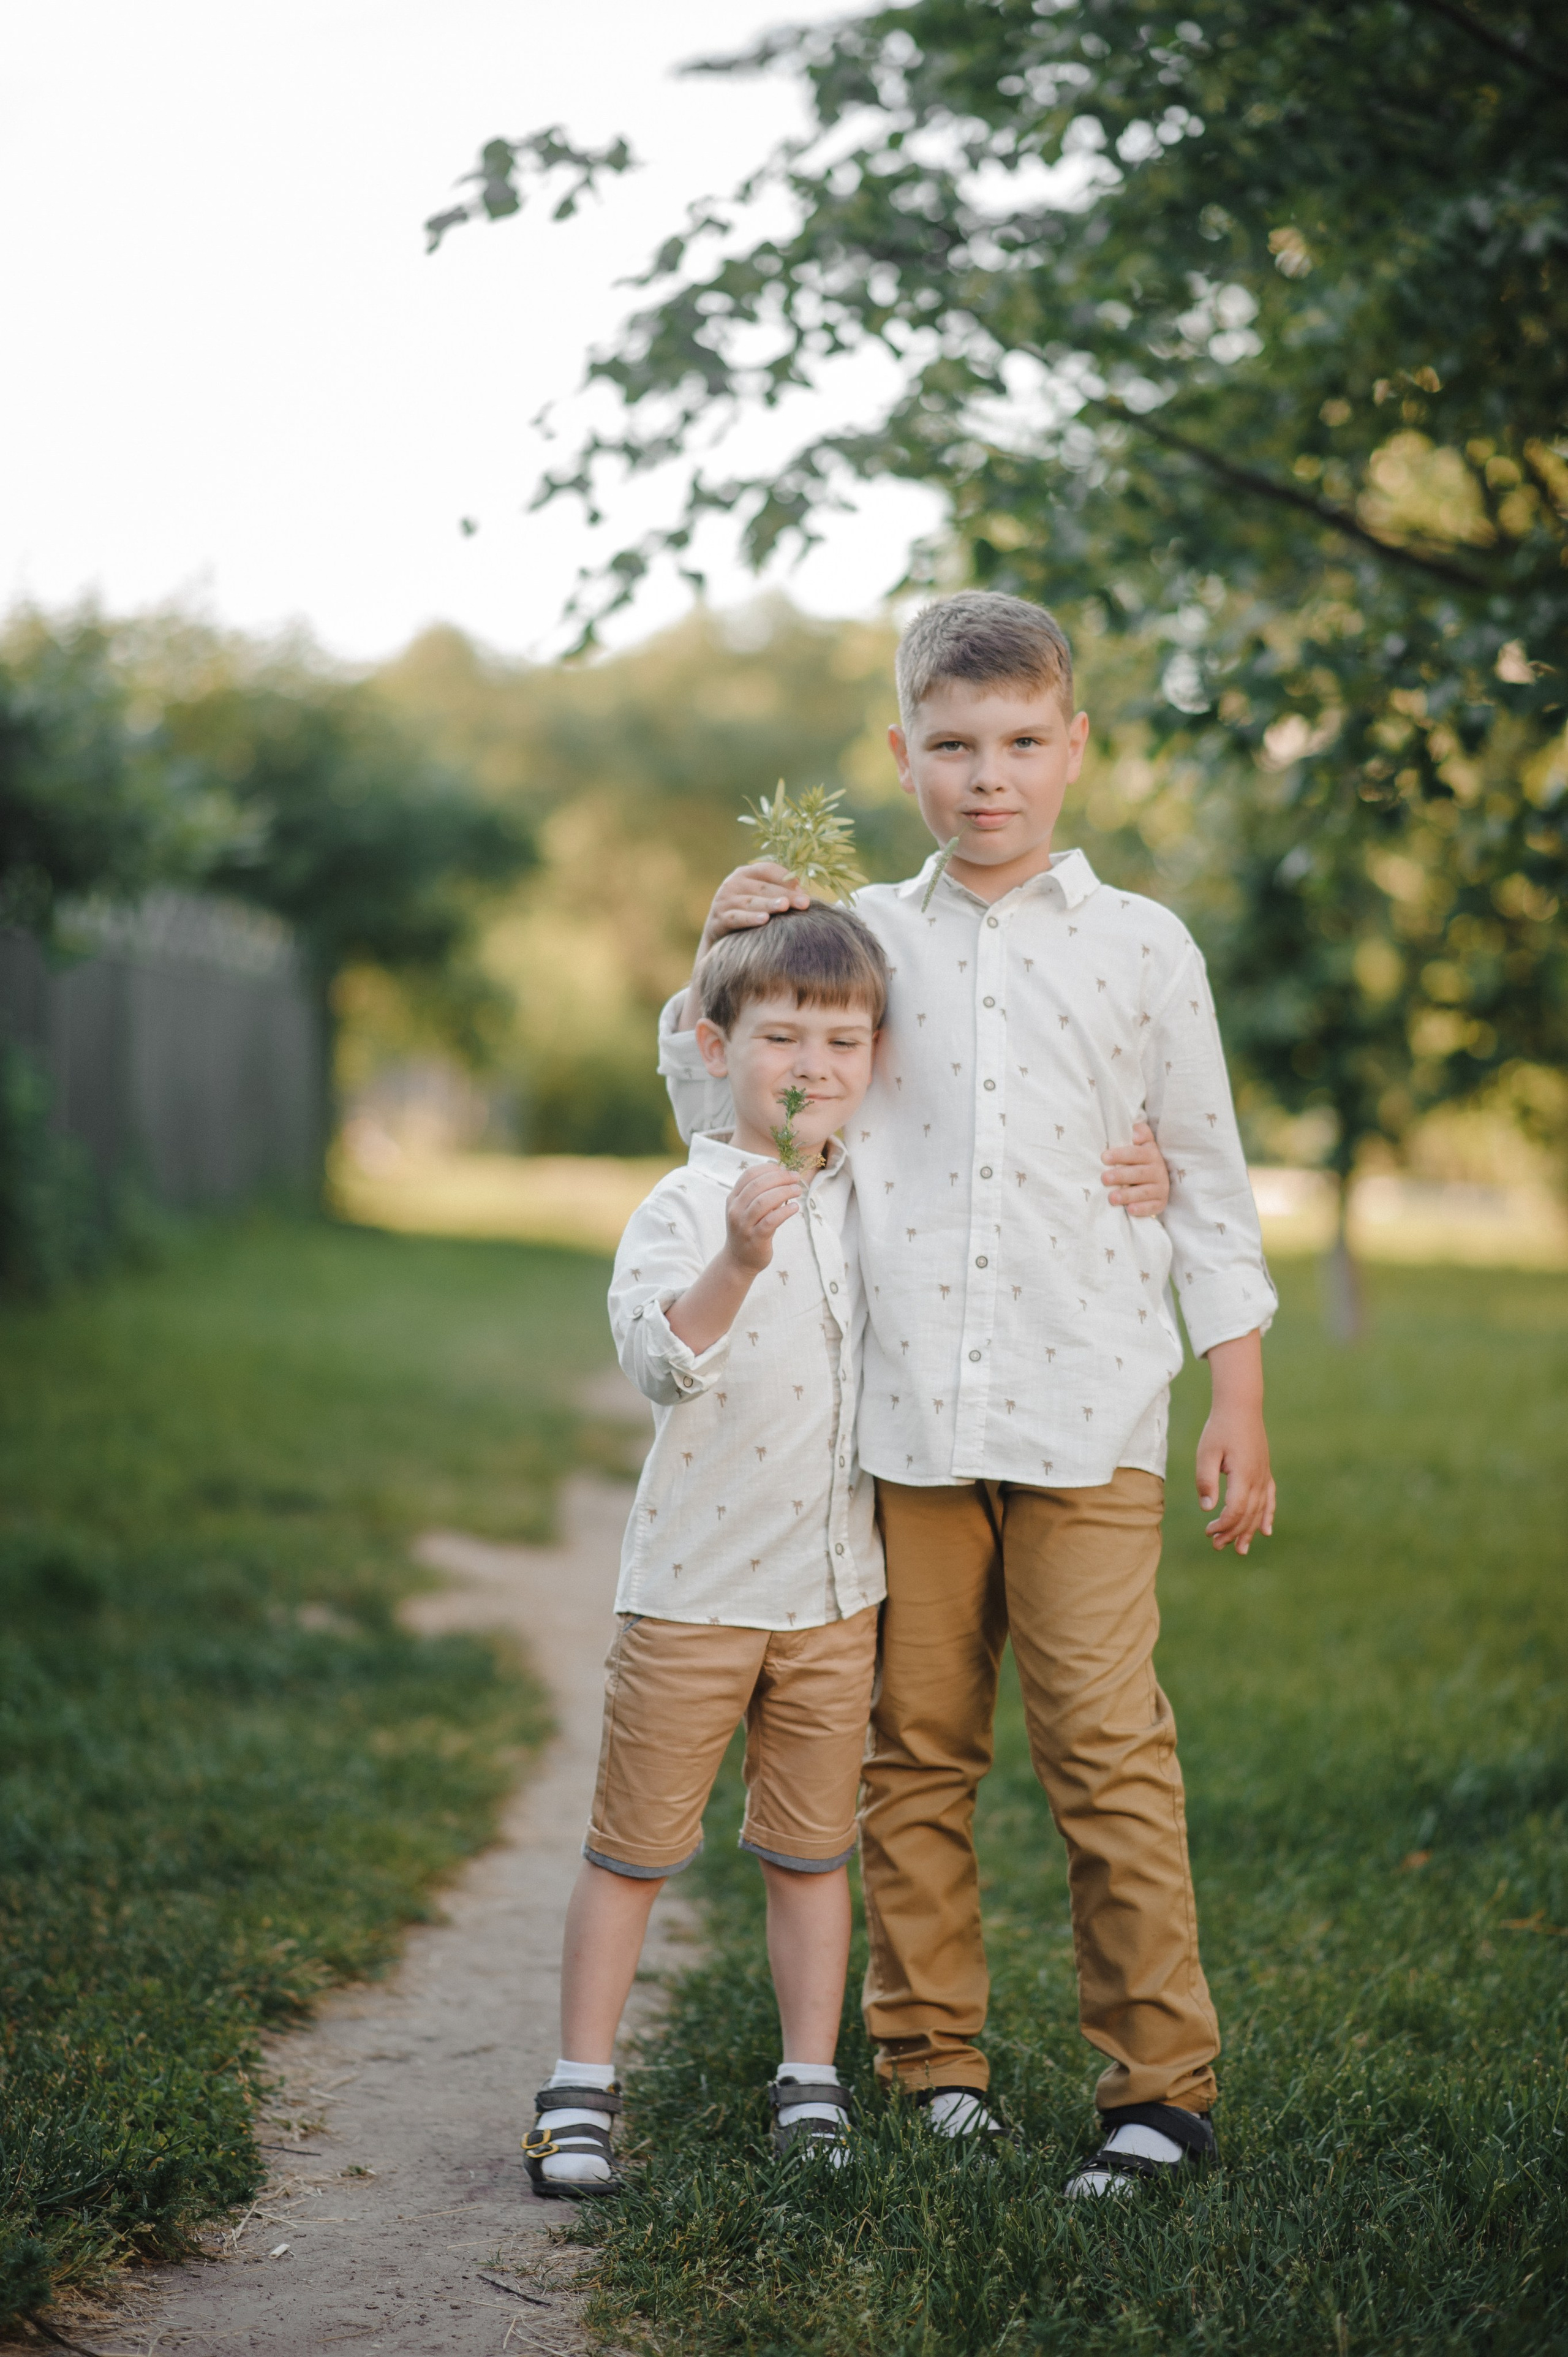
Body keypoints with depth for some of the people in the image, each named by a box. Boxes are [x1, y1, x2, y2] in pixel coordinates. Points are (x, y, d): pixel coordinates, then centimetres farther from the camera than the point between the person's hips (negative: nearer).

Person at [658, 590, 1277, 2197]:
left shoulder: (1142, 946, 7)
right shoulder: (856, 936, 9)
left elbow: (1209, 1190, 11)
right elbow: (728, 1126, 17)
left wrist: (1239, 1404, 7)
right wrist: (715, 971, 2)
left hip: (1086, 1417, -2)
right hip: (900, 1416, 2)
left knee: (1107, 1750, -5)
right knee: (912, 1749, 7)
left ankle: (1162, 2082, 5)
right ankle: (930, 2056, 21)